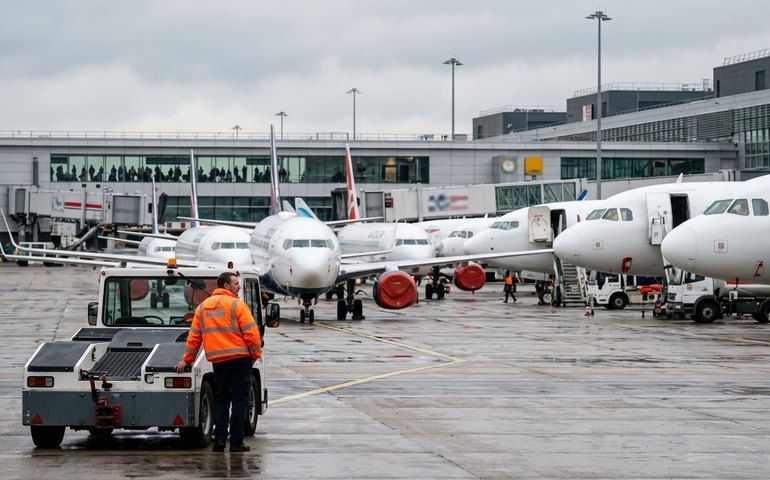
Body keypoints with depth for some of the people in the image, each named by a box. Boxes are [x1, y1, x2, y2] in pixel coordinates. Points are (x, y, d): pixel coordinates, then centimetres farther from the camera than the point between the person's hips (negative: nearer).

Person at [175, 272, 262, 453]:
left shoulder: (203, 307, 12)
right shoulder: (236, 305, -6)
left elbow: (194, 336, 13)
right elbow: (251, 332, -11)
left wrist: (187, 359, 19)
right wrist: (256, 354, 0)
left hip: (217, 360, 5)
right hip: (239, 358, -5)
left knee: (220, 399, 13)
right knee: (239, 399, 0)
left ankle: (219, 438, 2)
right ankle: (236, 442, -2)